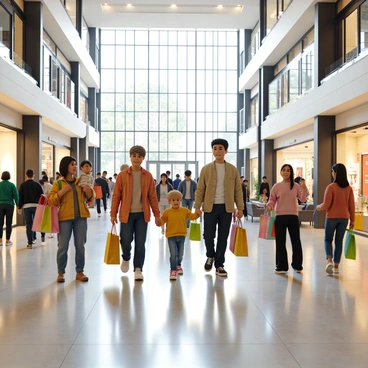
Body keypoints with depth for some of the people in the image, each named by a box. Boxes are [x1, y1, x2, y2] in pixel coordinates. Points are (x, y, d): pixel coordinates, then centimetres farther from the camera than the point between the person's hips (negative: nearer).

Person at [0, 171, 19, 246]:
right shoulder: (12, 185, -2)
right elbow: (16, 196, -4)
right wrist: (18, 205, 2)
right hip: (9, 205, -2)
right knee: (9, 223, 3)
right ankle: (7, 240, 4)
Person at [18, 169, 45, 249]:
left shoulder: (23, 185, 4)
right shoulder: (37, 184, 3)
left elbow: (20, 197, 3)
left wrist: (19, 207, 8)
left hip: (26, 206, 0)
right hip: (36, 206, 0)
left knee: (29, 224, 2)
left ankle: (30, 243, 2)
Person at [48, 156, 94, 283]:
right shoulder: (58, 183, 2)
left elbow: (90, 199, 15)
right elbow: (51, 200, -4)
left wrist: (89, 191, -7)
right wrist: (62, 191, -17)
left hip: (80, 217, 3)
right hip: (64, 218, -3)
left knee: (80, 245, 6)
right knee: (63, 246, 1)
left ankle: (80, 272, 16)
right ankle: (61, 272, 13)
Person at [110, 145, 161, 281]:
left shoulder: (148, 176, 3)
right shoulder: (122, 175, -1)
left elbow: (152, 196, 5)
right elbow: (116, 196, 1)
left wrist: (157, 214, 3)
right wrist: (113, 214, -2)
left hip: (142, 214, 1)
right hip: (127, 214, -1)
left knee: (140, 243, 1)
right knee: (126, 241, 4)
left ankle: (138, 269, 13)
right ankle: (126, 259, 35)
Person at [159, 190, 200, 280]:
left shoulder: (185, 211, 2)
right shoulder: (167, 212, -4)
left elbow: (192, 216, 7)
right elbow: (161, 222, -2)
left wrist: (197, 214, -11)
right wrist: (158, 219, -22)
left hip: (181, 236, 3)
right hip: (171, 236, -3)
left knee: (180, 254, 14)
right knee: (173, 254, -8)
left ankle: (178, 265, 40)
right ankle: (173, 270, 5)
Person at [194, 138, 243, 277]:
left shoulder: (233, 170, 4)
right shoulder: (206, 169, 2)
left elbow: (238, 190, 5)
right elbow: (200, 189, 2)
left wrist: (240, 208, 0)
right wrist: (197, 206, -5)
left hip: (226, 208, 1)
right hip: (210, 207, -1)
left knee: (223, 238, 4)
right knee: (208, 236, 1)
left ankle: (219, 265, 16)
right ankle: (210, 256, 30)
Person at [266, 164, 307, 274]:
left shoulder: (295, 186, 5)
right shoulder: (276, 186, 2)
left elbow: (303, 199, -3)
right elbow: (272, 200, 2)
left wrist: (304, 189, -16)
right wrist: (269, 205, -18)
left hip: (293, 216, 1)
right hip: (280, 216, -1)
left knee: (296, 241, 9)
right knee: (280, 242, 4)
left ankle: (297, 265, 22)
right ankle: (281, 266, 13)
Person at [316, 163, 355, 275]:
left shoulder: (331, 187, -12)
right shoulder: (349, 188, 2)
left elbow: (326, 205, -12)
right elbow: (352, 205, 4)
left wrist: (318, 207, 9)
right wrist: (352, 220, 12)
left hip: (332, 217, -4)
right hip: (344, 218, 4)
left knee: (328, 240, 11)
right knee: (339, 242, 12)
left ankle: (329, 261, -10)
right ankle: (336, 266, 13)